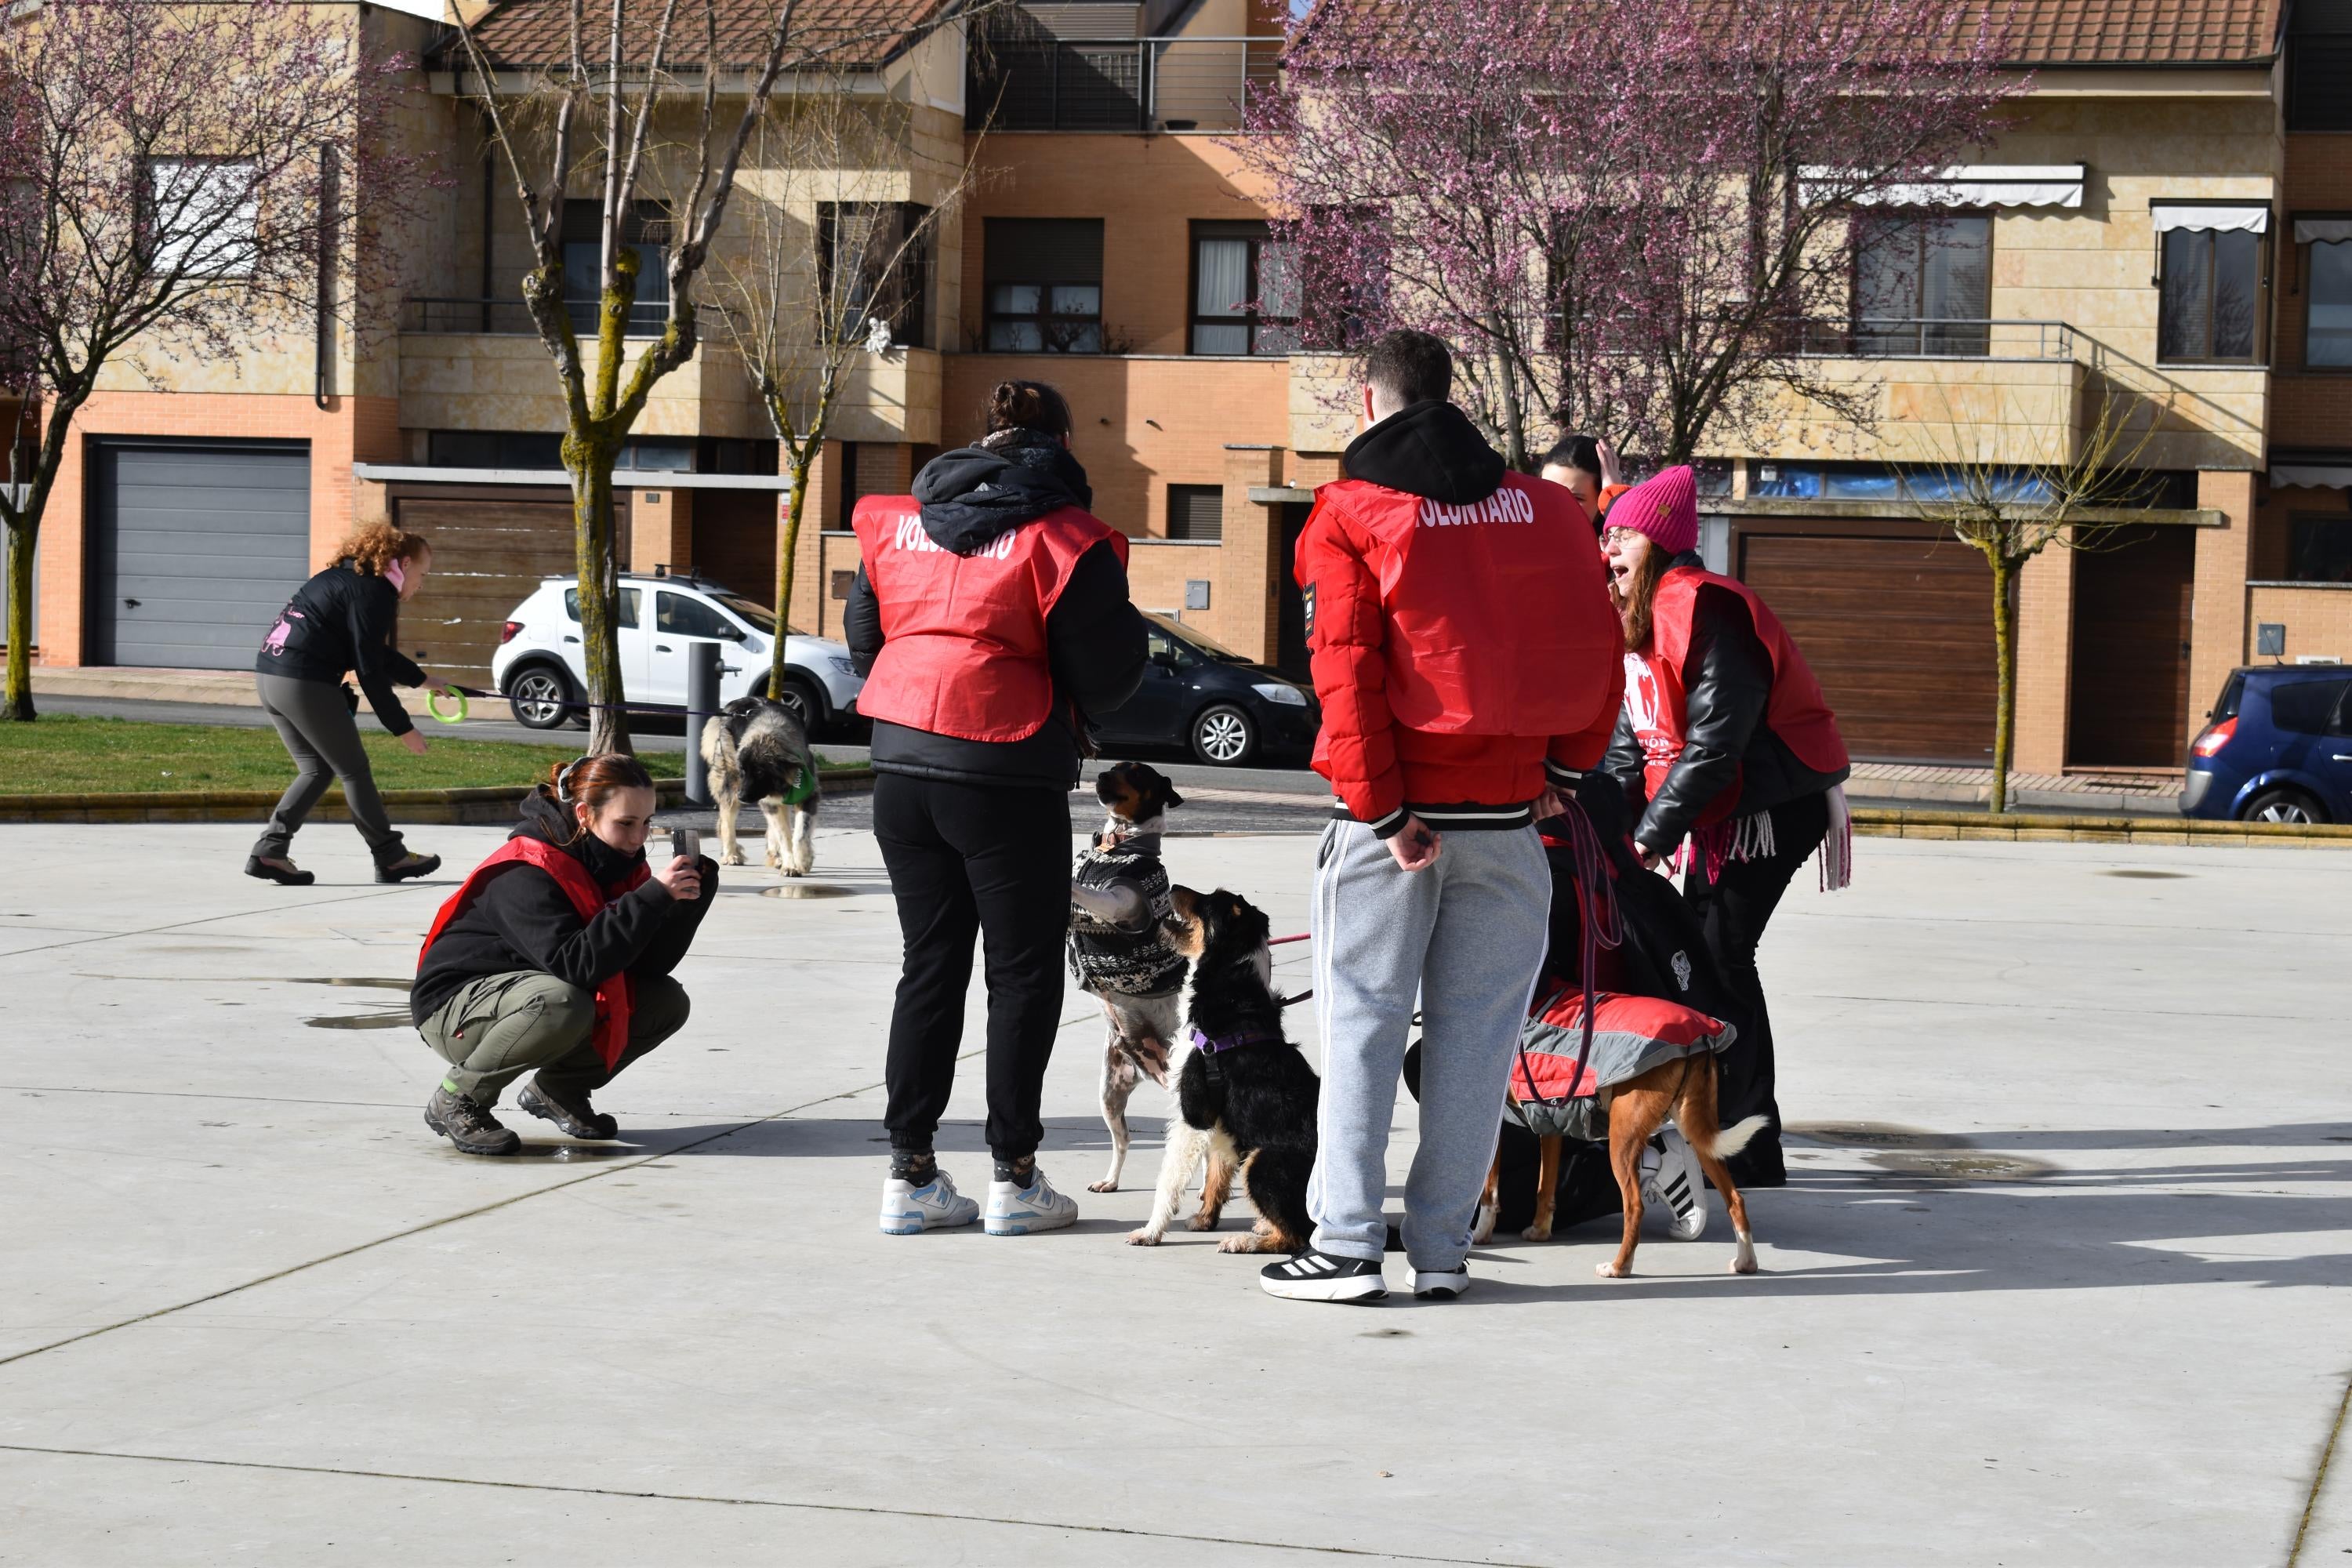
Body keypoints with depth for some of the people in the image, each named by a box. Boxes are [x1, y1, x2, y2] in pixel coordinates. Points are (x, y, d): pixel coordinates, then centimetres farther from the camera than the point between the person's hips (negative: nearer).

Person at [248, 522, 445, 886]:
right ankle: (391, 858, 11)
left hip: (269, 674, 9)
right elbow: (369, 671, -12)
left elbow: (378, 654, 33)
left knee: (317, 770, 16)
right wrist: (403, 728, -7)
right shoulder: (373, 592, -9)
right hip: (304, 682, -9)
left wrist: (423, 680, 40)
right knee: (353, 770, 3)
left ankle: (269, 852, 7)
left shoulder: (344, 578, 21)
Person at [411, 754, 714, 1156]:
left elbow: (651, 964, -7)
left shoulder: (620, 864, -2)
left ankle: (557, 1091, 9)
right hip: (455, 1009, -8)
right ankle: (456, 1100, -15)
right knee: (561, 1003, -38)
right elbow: (574, 965, -37)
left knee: (667, 1003, -6)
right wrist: (653, 897, -38)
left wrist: (695, 893, -21)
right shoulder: (524, 874, -26)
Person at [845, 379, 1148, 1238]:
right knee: (1024, 971, 6)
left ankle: (910, 1174, 13)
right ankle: (1015, 1178, 8)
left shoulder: (896, 523, 9)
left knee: (928, 966, 13)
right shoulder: (1063, 538, -8)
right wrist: (1065, 710, 13)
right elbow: (1110, 671, -7)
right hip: (1007, 779, -5)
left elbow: (864, 639, 17)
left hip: (902, 768, 5)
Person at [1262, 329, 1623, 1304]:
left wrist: (1381, 810, -10)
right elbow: (1600, 648, 7)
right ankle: (1442, 1249, 9)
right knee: (1474, 1031, 8)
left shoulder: (1350, 513, -5)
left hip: (1394, 813, -3)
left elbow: (1346, 671, -11)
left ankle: (1347, 1245, 0)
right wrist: (1565, 767, 13)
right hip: (1506, 811, 3)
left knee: (1364, 1023, 3)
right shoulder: (1539, 507, 7)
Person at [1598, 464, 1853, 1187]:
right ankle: (1753, 1146, 17)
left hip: (1775, 803, -10)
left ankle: (1728, 1147, -8)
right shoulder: (1639, 619, 12)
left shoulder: (1702, 610, -19)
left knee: (1720, 960, -11)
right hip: (1723, 810, 10)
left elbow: (1716, 738, -24)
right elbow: (1628, 741, 12)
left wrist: (1655, 832, -21)